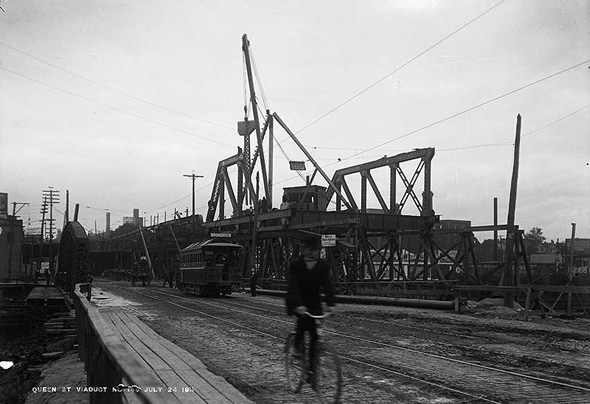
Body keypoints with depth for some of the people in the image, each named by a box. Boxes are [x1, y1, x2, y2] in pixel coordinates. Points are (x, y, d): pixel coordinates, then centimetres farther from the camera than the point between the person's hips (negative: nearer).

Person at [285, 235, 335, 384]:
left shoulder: (323, 265, -5)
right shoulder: (295, 265, -15)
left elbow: (328, 285, -13)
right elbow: (292, 286, -25)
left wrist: (330, 304, -30)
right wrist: (298, 305, -40)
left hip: (314, 302, 3)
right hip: (296, 303, -3)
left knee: (315, 335, -5)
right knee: (303, 317, -33)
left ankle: (312, 370, 3)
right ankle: (297, 344, -7)